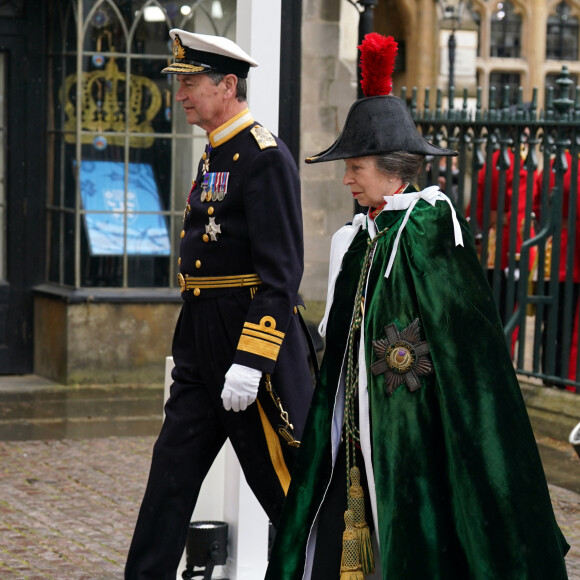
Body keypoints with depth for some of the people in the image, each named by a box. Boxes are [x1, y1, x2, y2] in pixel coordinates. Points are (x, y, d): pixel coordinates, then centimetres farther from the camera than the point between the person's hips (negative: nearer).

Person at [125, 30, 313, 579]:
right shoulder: (214, 155, 15)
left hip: (253, 329, -9)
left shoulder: (265, 156, -14)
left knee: (282, 479, 2)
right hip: (202, 346, 9)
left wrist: (248, 363, -24)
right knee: (172, 469, 8)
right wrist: (185, 349, 22)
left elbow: (281, 273, -20)